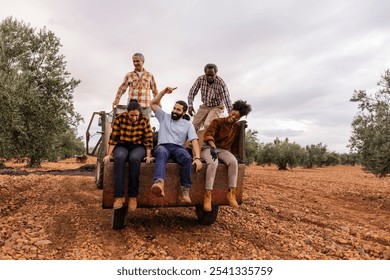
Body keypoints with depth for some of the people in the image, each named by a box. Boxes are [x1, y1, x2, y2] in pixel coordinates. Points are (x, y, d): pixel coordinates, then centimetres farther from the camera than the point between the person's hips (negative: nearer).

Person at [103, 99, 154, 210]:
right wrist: (109, 154, -8)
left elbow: (148, 139, -4)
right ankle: (119, 196, -37)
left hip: (138, 147, 0)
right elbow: (113, 137, -4)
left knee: (134, 158, -37)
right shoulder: (120, 118, -4)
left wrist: (148, 155, -12)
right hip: (122, 146, 1)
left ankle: (133, 196, -28)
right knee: (119, 157, -36)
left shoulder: (144, 120, -4)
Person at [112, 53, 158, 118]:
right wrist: (117, 99, -4)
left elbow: (154, 90, 15)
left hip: (146, 107, 0)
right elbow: (122, 88, 10)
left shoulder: (150, 75, 12)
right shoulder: (129, 75, 12)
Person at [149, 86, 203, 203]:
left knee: (187, 157, -36)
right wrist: (163, 92, 11)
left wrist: (197, 158, -13)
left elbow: (194, 141, 4)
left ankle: (185, 191, -35)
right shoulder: (164, 117, 24)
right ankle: (159, 183, -65)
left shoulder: (188, 124, 17)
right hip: (163, 146, 0)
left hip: (178, 148, 1)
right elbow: (153, 104, 21)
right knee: (161, 152, -40)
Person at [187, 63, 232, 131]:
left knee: (208, 125, -27)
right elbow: (192, 92, -2)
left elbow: (227, 99, -25)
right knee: (194, 126, -2)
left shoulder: (220, 83, -25)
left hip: (216, 107, -4)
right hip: (204, 106, 4)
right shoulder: (200, 79, -15)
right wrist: (190, 105, -13)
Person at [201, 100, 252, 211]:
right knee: (213, 163, -39)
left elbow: (235, 144, 23)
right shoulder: (218, 121, -5)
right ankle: (208, 195, -34)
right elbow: (208, 134, -21)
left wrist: (233, 155, 14)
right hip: (209, 148, -4)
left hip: (224, 150, 4)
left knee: (233, 161, -31)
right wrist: (213, 147, -37)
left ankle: (231, 193, -25)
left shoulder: (237, 128, 12)